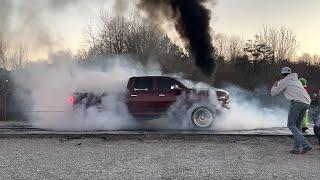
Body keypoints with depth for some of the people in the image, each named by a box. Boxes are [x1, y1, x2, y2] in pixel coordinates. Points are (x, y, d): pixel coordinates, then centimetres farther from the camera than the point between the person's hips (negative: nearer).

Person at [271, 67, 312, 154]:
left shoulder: (284, 81, 8)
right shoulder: (297, 80, 30)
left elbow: (273, 93, 15)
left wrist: (275, 85, 37)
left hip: (297, 102, -7)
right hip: (306, 102, 7)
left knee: (291, 125, -4)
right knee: (297, 125, 14)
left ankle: (305, 144, -19)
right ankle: (297, 148, 7)